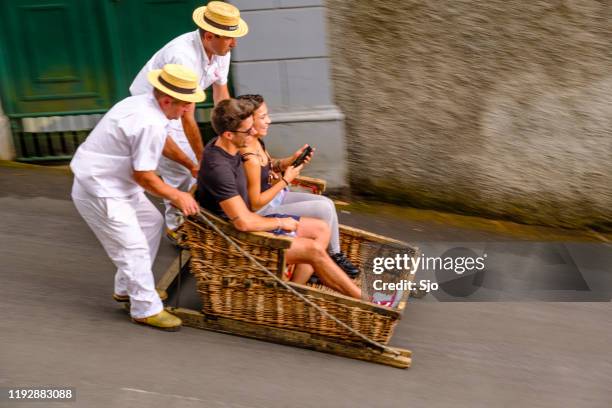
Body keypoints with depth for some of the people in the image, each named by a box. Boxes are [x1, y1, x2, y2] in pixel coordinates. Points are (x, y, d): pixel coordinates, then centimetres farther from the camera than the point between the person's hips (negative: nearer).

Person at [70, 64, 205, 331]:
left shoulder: (145, 104, 3)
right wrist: (177, 196, -9)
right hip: (99, 192, -11)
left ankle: (126, 288, 31)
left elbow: (163, 142, 22)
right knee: (134, 248, -5)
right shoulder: (151, 124, -28)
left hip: (113, 183, 11)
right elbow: (143, 177, -22)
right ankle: (147, 309, 9)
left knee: (152, 223, 20)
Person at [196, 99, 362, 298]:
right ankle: (362, 300, 4)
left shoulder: (224, 146, -1)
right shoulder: (218, 167, -31)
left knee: (321, 229, 5)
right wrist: (280, 223, -16)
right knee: (315, 250, -13)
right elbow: (243, 222, -32)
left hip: (250, 219, 10)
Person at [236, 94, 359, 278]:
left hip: (276, 196, 9)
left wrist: (292, 159, -3)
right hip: (264, 210, -9)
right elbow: (255, 203, -25)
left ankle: (335, 255, 13)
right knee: (324, 209, -11)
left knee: (327, 203, 2)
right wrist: (286, 180, -20)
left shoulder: (257, 141, -3)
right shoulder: (249, 157, -31)